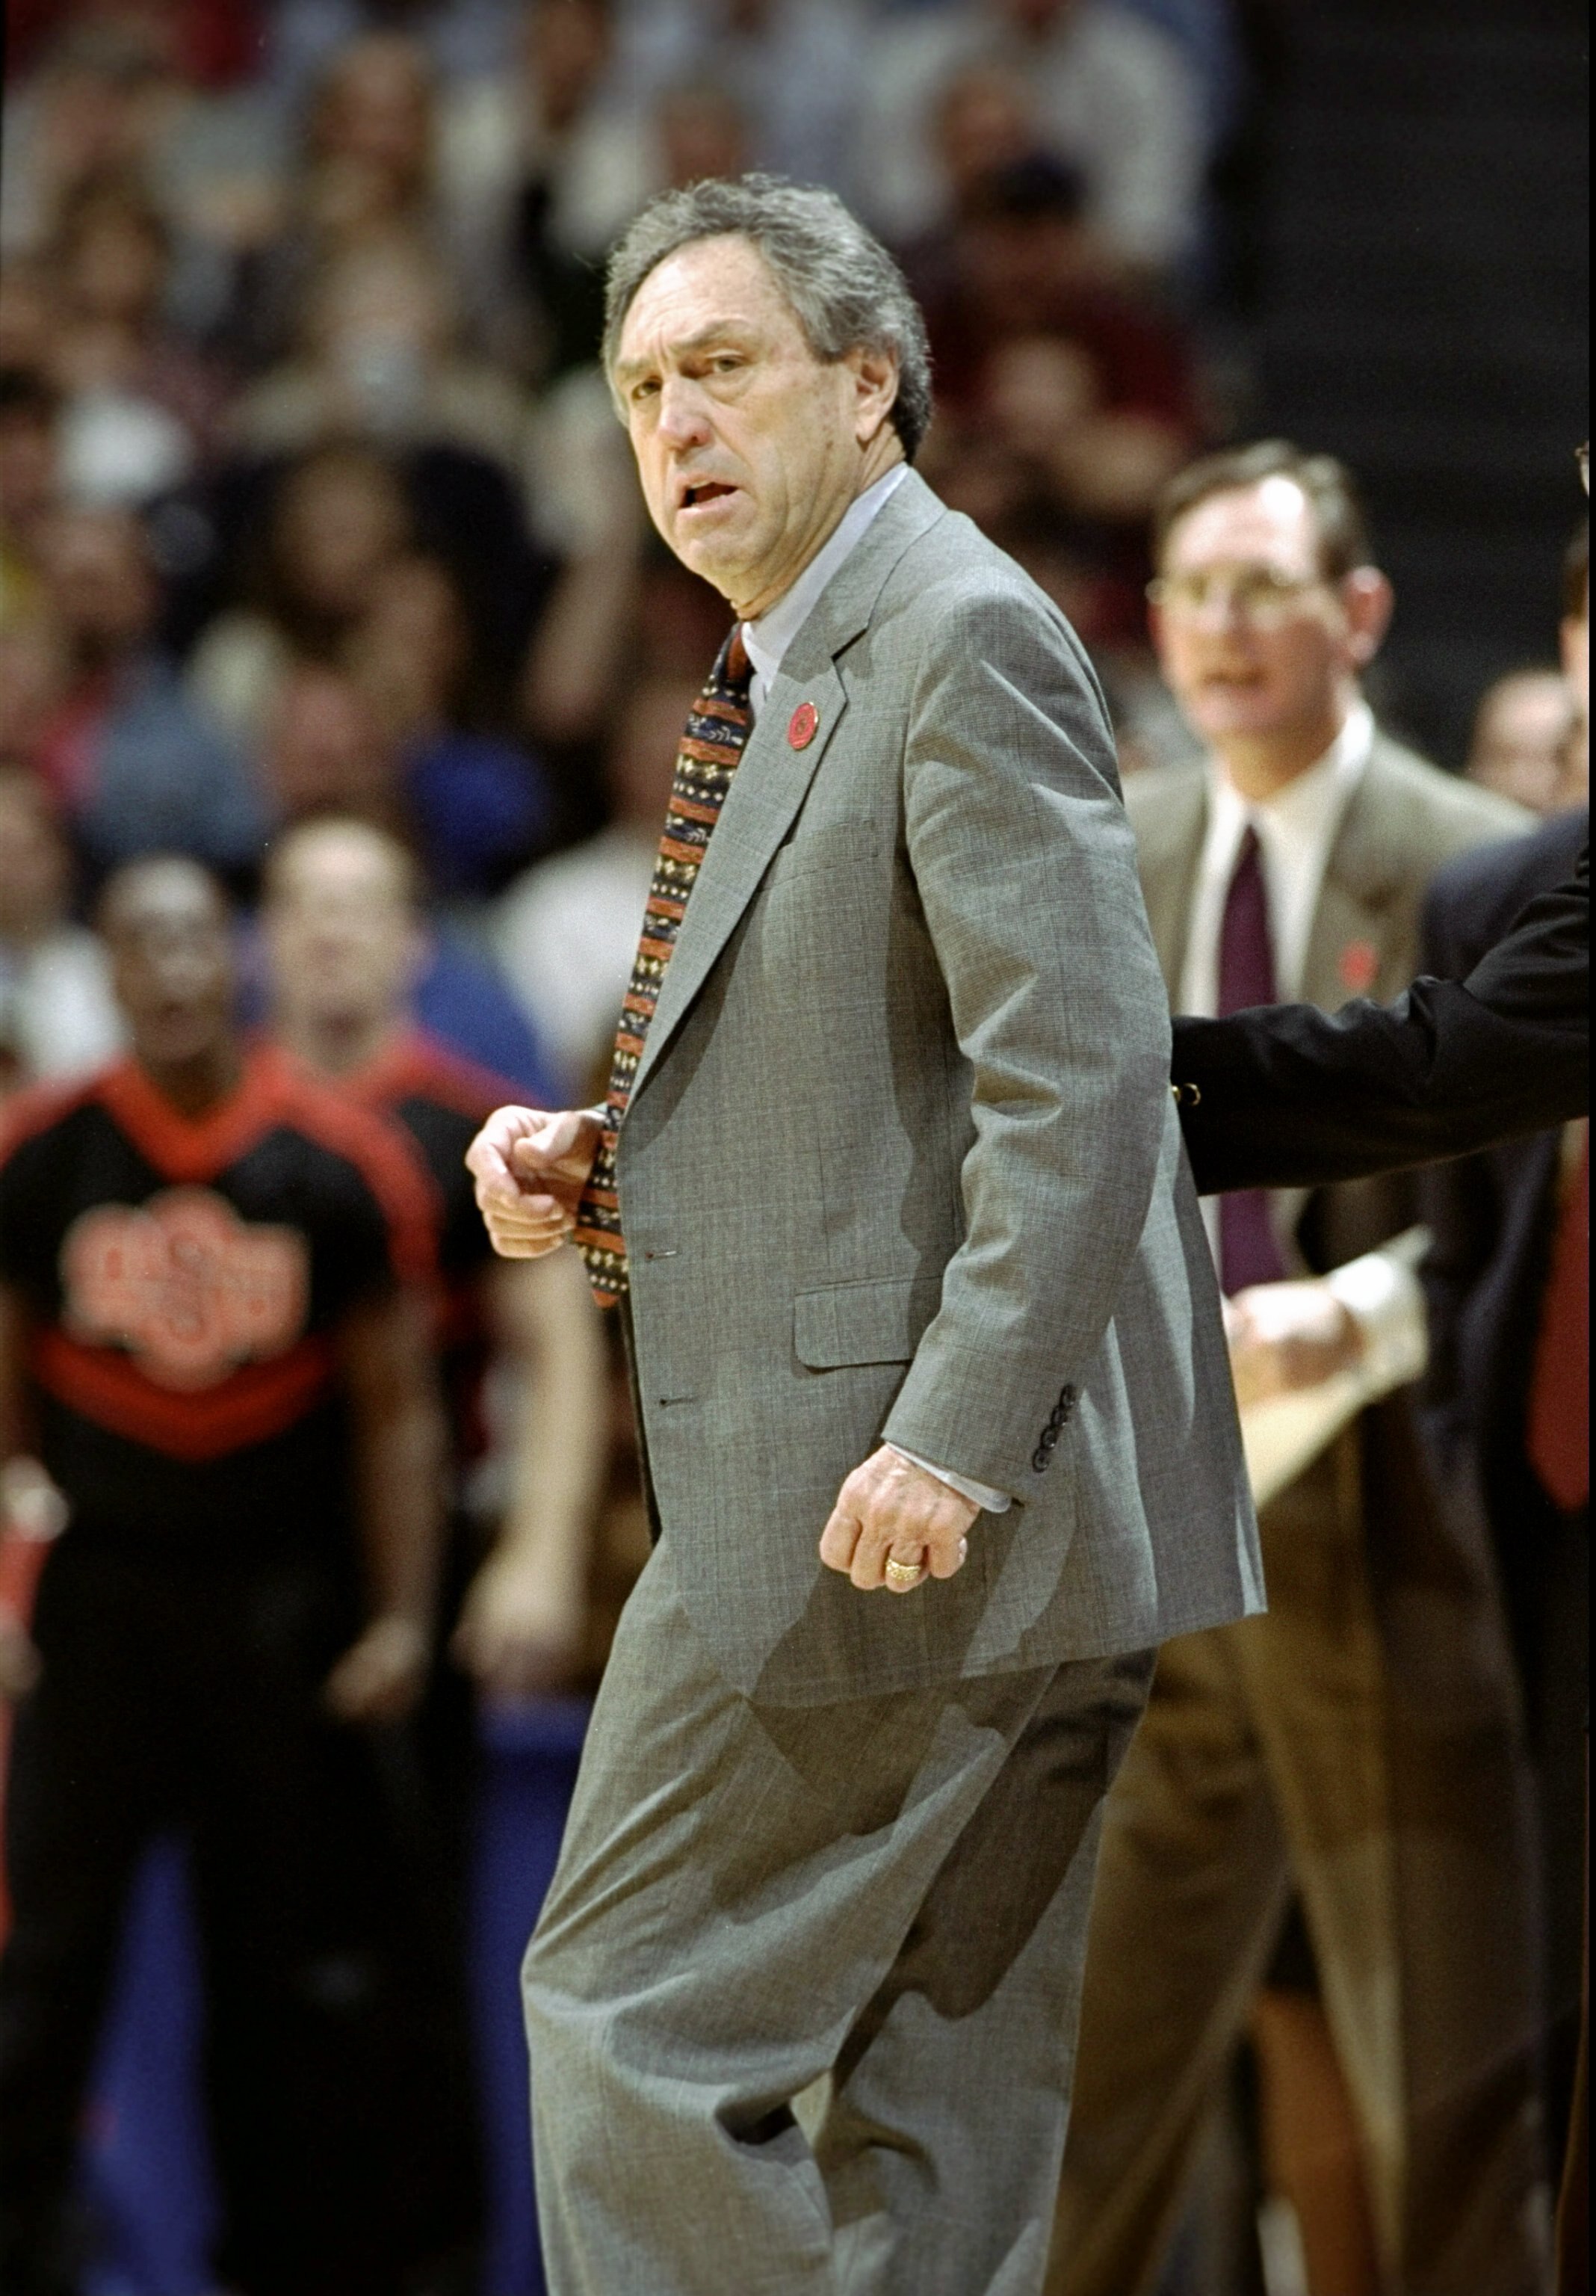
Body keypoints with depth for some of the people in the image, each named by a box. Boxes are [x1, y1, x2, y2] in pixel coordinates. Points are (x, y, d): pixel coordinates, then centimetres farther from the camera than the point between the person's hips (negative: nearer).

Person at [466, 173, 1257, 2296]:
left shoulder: (960, 637, -11)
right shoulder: (785, 686, 20)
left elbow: (1080, 1076, -20)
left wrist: (952, 1440, -25)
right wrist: (589, 1172, 8)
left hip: (927, 1514, -10)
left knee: (637, 2033, -7)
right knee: (941, 2117, 10)